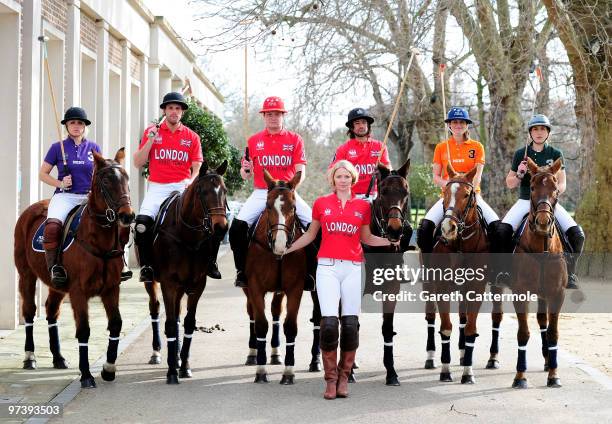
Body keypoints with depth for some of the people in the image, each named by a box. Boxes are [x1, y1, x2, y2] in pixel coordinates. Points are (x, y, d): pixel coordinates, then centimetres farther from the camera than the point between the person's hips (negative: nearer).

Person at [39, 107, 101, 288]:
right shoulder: (57, 147, 7)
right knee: (52, 227, -32)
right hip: (65, 196, -2)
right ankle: (54, 267, -24)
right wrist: (60, 183, -6)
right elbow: (43, 174, 10)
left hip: (89, 197, 2)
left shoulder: (93, 148, 13)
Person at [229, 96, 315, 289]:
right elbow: (247, 175, 9)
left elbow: (301, 172, -3)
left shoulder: (295, 140, 5)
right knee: (237, 227, -20)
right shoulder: (253, 141, 8)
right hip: (261, 193, 1)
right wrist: (245, 170, -15)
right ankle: (242, 270, -5)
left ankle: (310, 272, -5)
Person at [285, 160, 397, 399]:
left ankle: (344, 377, 13)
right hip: (328, 267, -1)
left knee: (350, 323, 0)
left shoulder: (363, 206, 10)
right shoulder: (321, 204, 8)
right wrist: (287, 248, 10)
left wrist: (391, 242, 5)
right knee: (329, 322, -10)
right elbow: (310, 234, 17)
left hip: (353, 268, 1)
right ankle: (331, 379, 0)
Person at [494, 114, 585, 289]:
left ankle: (569, 274, -2)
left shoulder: (556, 154, 4)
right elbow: (510, 184, 8)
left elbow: (562, 183, 1)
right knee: (502, 230, -26)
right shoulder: (520, 154, 4)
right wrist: (519, 175, -14)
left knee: (577, 235, -19)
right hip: (525, 201, 0)